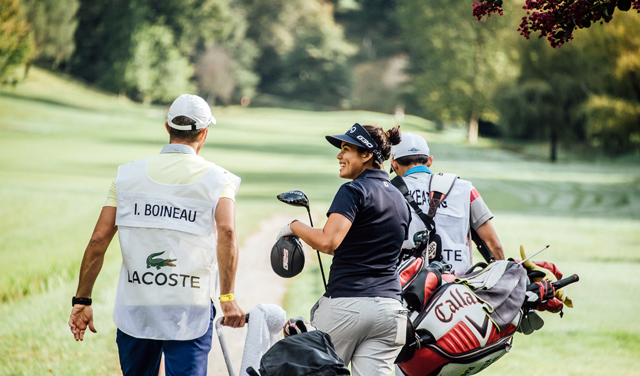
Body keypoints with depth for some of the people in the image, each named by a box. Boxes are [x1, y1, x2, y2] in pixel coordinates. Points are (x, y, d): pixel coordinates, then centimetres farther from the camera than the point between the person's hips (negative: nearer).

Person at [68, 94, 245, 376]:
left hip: (134, 308, 3)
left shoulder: (127, 175, 6)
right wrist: (227, 297, -19)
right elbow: (226, 231, -19)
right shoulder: (217, 179, -1)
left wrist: (82, 301, 6)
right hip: (189, 310, -2)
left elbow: (98, 240, 0)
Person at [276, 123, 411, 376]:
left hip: (345, 305, -7)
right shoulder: (400, 200, 17)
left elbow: (328, 242, -20)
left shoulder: (354, 190, -7)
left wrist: (294, 226, -3)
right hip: (389, 306, 7)